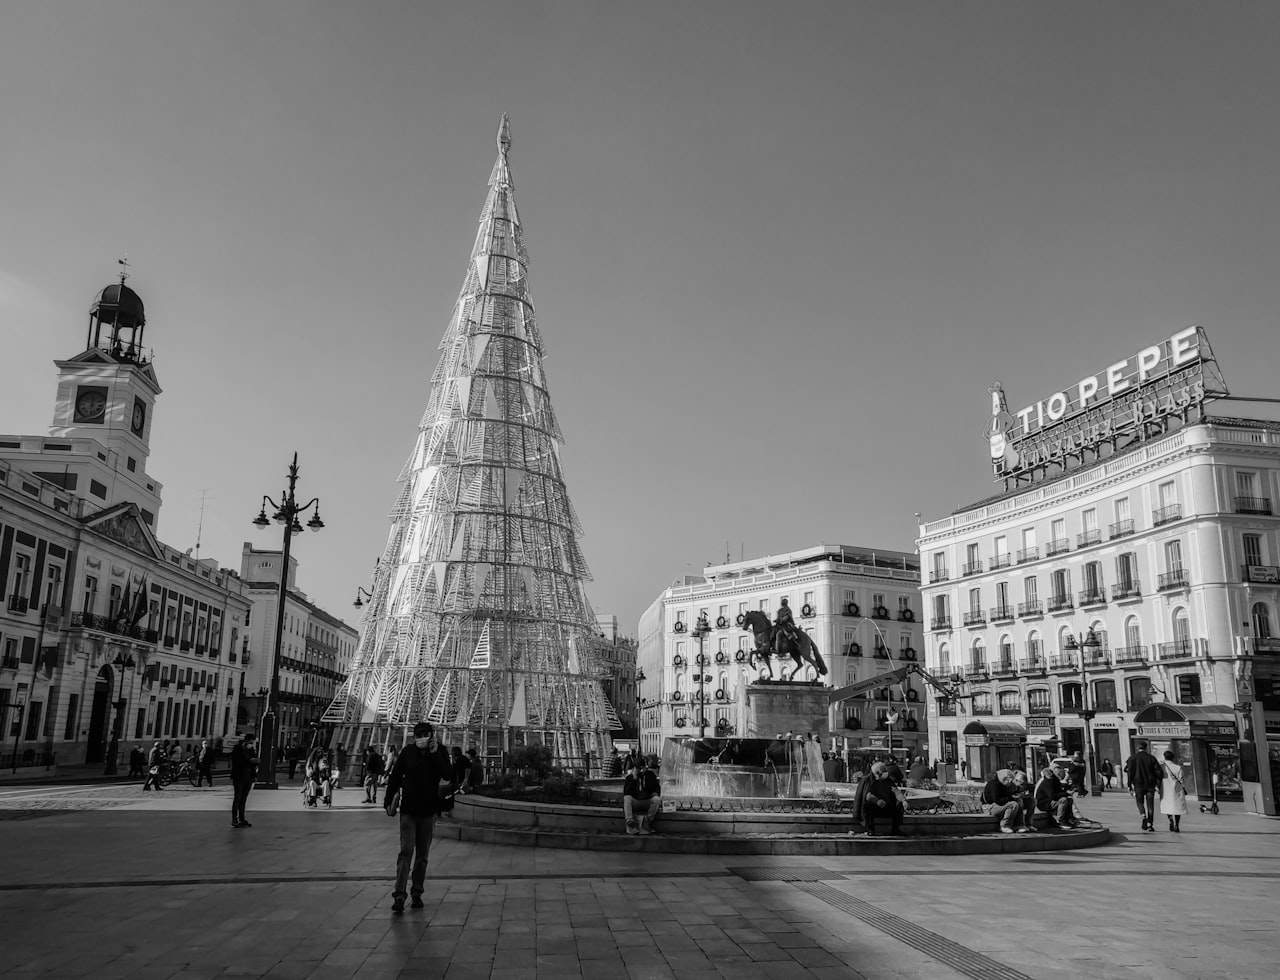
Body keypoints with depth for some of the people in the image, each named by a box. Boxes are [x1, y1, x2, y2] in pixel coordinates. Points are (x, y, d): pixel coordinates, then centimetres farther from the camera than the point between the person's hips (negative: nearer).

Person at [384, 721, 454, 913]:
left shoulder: (439, 752, -4)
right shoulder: (408, 752, -6)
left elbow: (447, 775, -17)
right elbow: (394, 776, 2)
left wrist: (435, 753, -22)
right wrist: (389, 800, 1)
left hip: (428, 811, 1)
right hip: (408, 809, -1)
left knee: (422, 855, 10)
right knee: (406, 852, -9)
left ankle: (417, 892, 21)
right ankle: (399, 895, -9)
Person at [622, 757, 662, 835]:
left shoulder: (651, 775, 4)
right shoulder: (630, 776, 0)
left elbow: (657, 787, 12)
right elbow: (625, 792, -10)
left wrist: (656, 793, -12)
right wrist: (634, 779, -17)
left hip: (647, 801, 0)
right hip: (635, 802, 0)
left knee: (657, 799, -30)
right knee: (626, 798, -30)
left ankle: (647, 822, -23)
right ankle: (630, 823, -40)